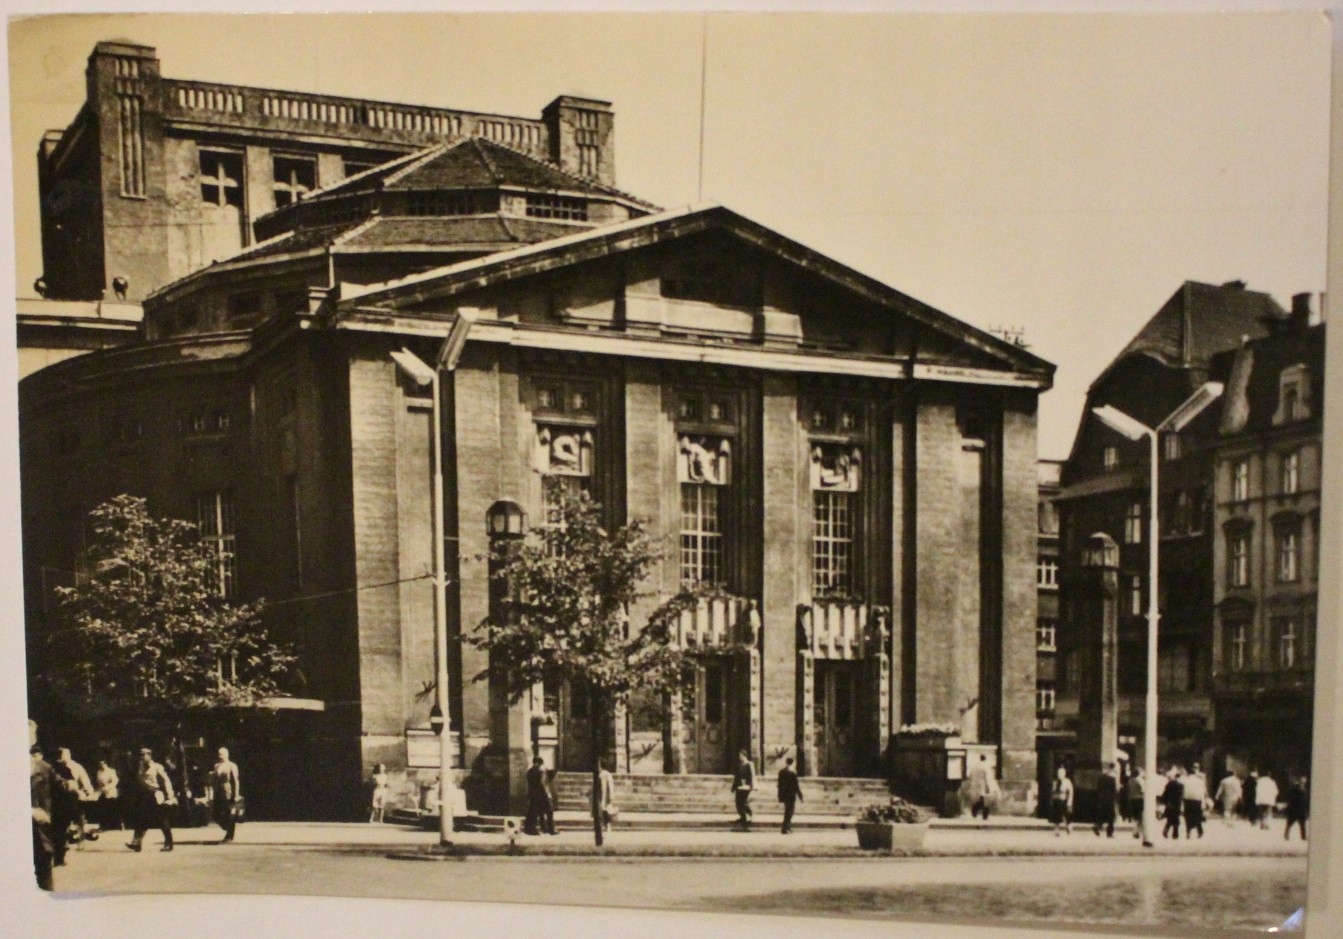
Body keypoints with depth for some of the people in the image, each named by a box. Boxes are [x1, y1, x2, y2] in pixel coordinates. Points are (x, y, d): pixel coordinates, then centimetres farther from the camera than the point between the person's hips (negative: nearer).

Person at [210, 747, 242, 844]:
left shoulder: (232, 766, -1)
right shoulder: (216, 766, 11)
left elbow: (236, 781, -5)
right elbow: (212, 781, 11)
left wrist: (236, 795, -12)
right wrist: (211, 796, 6)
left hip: (229, 795, -5)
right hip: (218, 795, 5)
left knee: (230, 816, -1)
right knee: (217, 816, 5)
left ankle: (229, 837, 8)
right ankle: (229, 832, 26)